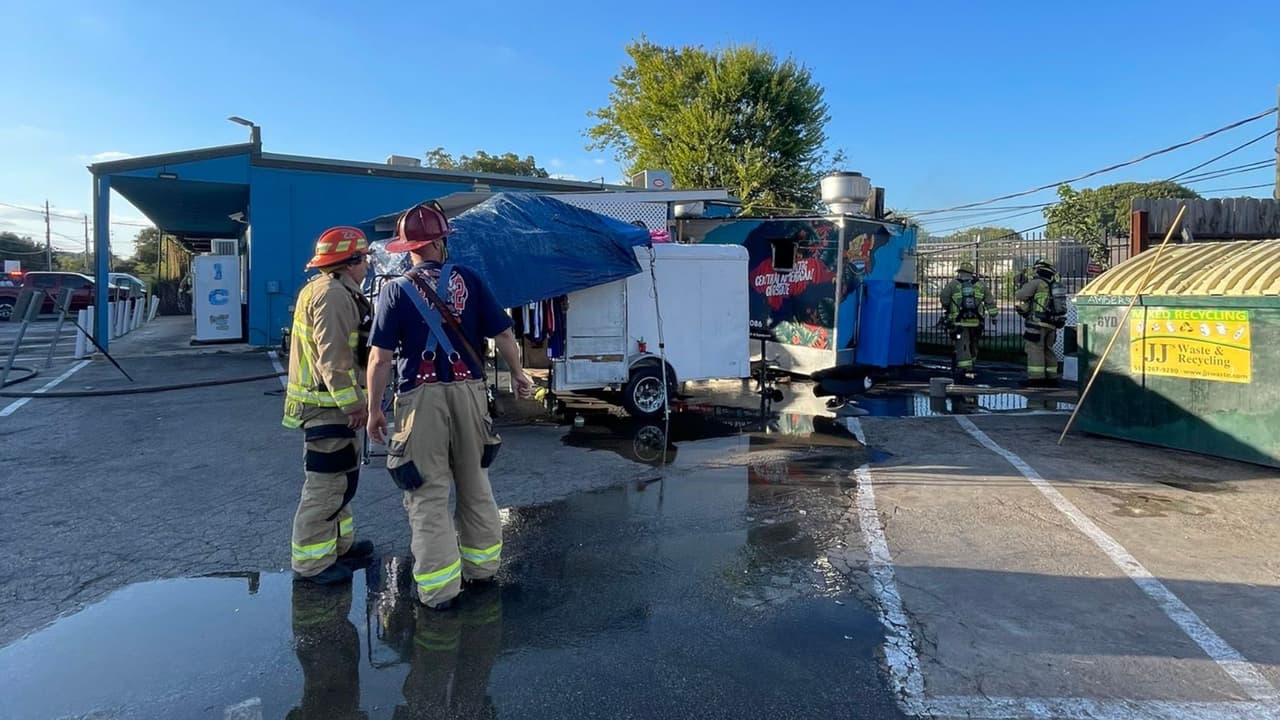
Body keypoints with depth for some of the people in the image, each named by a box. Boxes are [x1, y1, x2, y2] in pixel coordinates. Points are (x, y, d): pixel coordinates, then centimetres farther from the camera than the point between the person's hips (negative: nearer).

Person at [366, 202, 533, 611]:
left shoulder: (396, 289, -3)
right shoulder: (468, 280, 2)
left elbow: (380, 358, -7)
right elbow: (503, 334, 1)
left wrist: (374, 409, 2)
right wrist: (518, 374, 17)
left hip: (421, 397, -2)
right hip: (468, 391, 3)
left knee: (428, 494, 5)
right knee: (475, 483, 18)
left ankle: (438, 587, 10)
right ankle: (482, 566, 30)